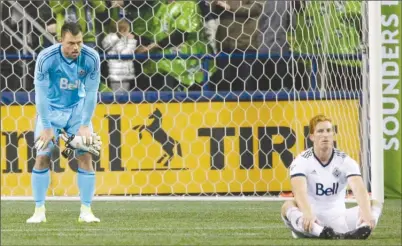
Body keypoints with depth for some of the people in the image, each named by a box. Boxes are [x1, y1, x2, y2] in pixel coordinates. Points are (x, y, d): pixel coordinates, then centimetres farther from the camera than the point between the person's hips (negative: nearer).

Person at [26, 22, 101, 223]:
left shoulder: (91, 58, -21)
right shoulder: (46, 58, -26)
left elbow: (91, 93, -12)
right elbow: (41, 94, -19)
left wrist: (85, 125, -14)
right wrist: (46, 127, -18)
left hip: (78, 110, 1)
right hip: (51, 110, -1)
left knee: (85, 156, -9)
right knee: (42, 156, -9)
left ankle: (86, 210, -3)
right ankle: (39, 210, 0)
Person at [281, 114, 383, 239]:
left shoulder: (345, 161, -2)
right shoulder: (302, 161, -7)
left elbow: (359, 189, -19)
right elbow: (300, 191, -27)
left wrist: (366, 214, -40)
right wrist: (308, 215, -48)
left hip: (338, 218, 3)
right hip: (313, 224, -2)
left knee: (375, 204, -16)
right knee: (288, 205, -32)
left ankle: (360, 230, -52)